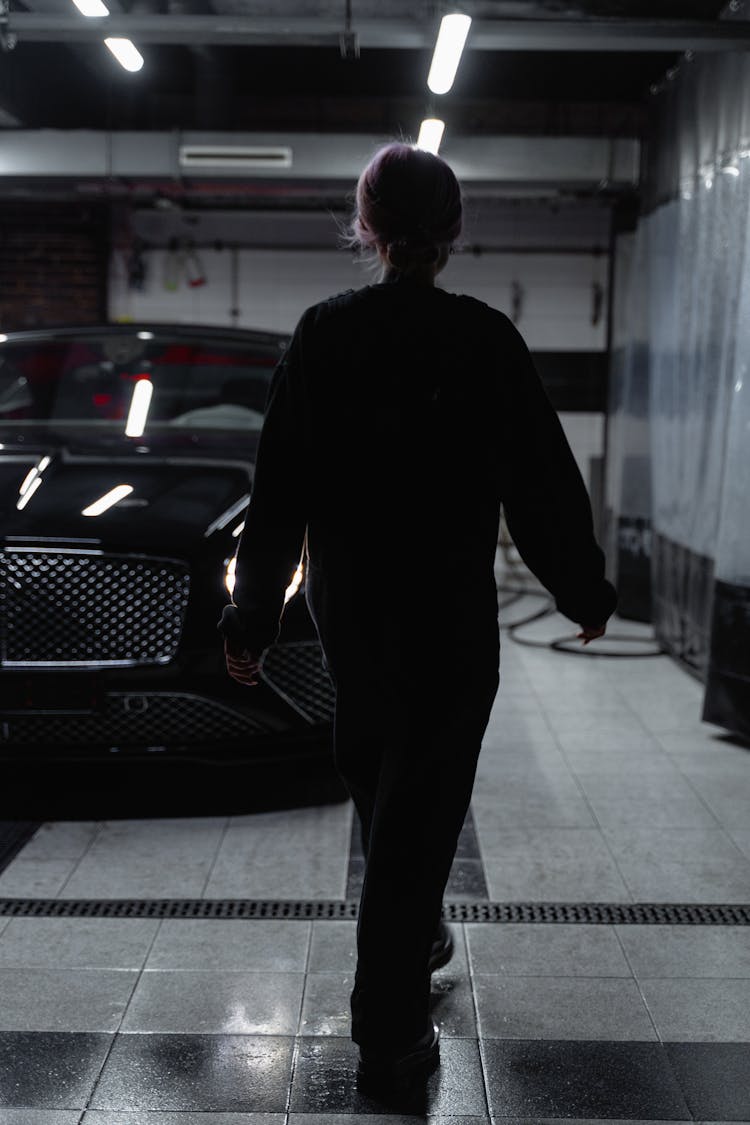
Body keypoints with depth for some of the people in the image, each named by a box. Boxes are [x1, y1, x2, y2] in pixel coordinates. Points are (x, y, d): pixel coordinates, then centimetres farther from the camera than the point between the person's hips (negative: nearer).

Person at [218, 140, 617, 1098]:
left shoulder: (321, 335, -4)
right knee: (420, 808, 3)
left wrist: (251, 615, 6)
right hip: (449, 616, -3)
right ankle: (389, 1035, 8)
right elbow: (543, 484, -6)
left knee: (375, 779, 23)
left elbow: (277, 491, -2)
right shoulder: (485, 340, -11)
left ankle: (414, 938, 43)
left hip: (347, 609, 4)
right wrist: (586, 594, 8)